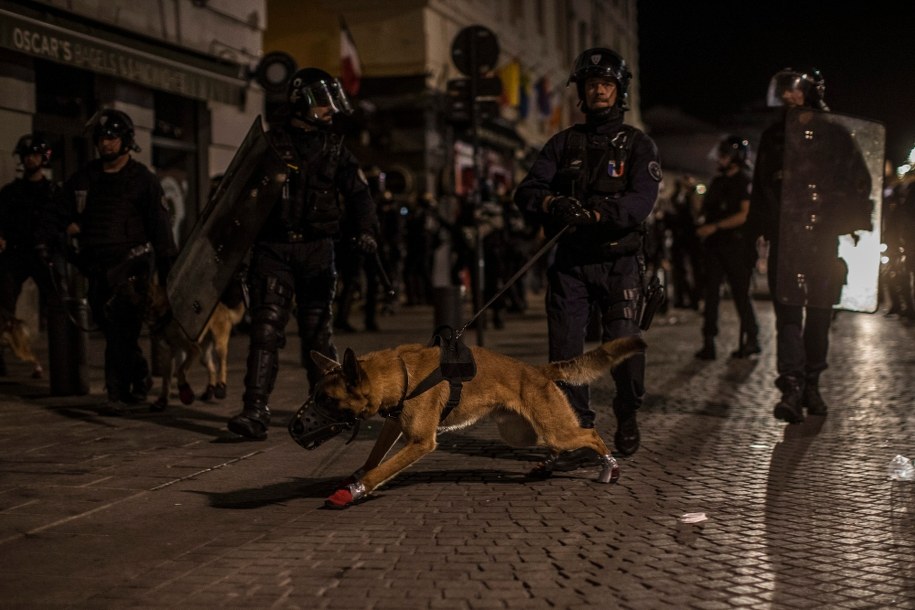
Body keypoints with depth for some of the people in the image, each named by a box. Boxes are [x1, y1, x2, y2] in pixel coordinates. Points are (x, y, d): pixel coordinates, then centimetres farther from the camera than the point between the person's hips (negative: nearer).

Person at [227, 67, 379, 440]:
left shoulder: (334, 148, 11)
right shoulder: (269, 144, 6)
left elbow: (358, 192, 2)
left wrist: (365, 229, -16)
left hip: (316, 251, 1)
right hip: (273, 249, -1)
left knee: (318, 332, 3)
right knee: (266, 329, -9)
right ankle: (255, 412, -12)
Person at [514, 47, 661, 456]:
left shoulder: (638, 145, 6)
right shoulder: (564, 143, 13)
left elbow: (641, 201, -11)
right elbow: (526, 192, 2)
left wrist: (595, 213, -29)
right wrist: (552, 203, -21)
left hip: (619, 261, -2)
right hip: (571, 261, 2)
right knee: (565, 349, -3)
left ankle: (627, 418, 13)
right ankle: (578, 425, 13)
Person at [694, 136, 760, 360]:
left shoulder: (746, 182, -5)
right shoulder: (718, 182, 17)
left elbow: (745, 215, -16)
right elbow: (705, 209, 23)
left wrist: (715, 226, -18)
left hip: (737, 246, -6)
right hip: (715, 245, 7)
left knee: (740, 293, 0)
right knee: (711, 293, 1)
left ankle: (751, 339, 14)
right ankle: (708, 344, 0)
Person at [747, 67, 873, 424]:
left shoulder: (834, 135, 5)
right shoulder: (773, 136, 12)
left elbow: (858, 180, 5)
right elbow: (761, 186, 16)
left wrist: (850, 222, -4)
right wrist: (761, 229, 8)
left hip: (824, 236, 0)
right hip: (785, 237, 1)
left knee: (819, 311, 6)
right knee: (788, 310, -11)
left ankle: (811, 385, 17)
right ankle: (792, 388, -18)